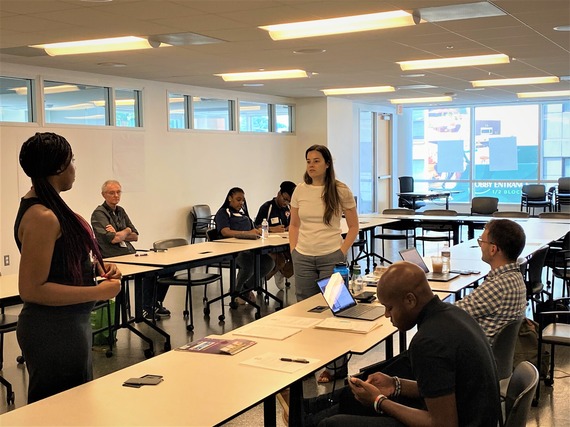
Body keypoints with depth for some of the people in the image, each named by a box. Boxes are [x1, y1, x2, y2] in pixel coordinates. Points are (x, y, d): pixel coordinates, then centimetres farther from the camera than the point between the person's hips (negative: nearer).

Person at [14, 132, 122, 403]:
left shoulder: (43, 207, 7)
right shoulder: (42, 217, -22)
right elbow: (31, 289, -23)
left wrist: (97, 268, 3)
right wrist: (99, 292, -20)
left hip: (68, 324, 10)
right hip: (54, 330, -10)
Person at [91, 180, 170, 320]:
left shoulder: (120, 211, 19)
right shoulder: (99, 214, -6)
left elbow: (135, 236, 14)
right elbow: (112, 239, -17)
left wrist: (117, 234, -5)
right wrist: (127, 231, 3)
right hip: (114, 258, -8)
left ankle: (156, 304, 7)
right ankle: (146, 310, -12)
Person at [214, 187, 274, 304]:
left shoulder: (243, 213, 28)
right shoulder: (223, 213, 4)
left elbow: (253, 229, 24)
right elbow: (225, 232, -14)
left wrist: (258, 232, -4)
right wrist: (247, 233, -26)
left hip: (248, 248, 7)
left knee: (269, 262, -19)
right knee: (249, 265, -34)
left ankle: (247, 288, 4)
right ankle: (237, 291, -3)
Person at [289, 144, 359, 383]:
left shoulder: (341, 191, -5)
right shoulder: (300, 190, 4)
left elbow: (353, 226, 1)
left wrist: (343, 252, -8)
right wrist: (293, 250, 3)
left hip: (331, 257, -3)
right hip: (303, 258, 4)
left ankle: (335, 366, 17)